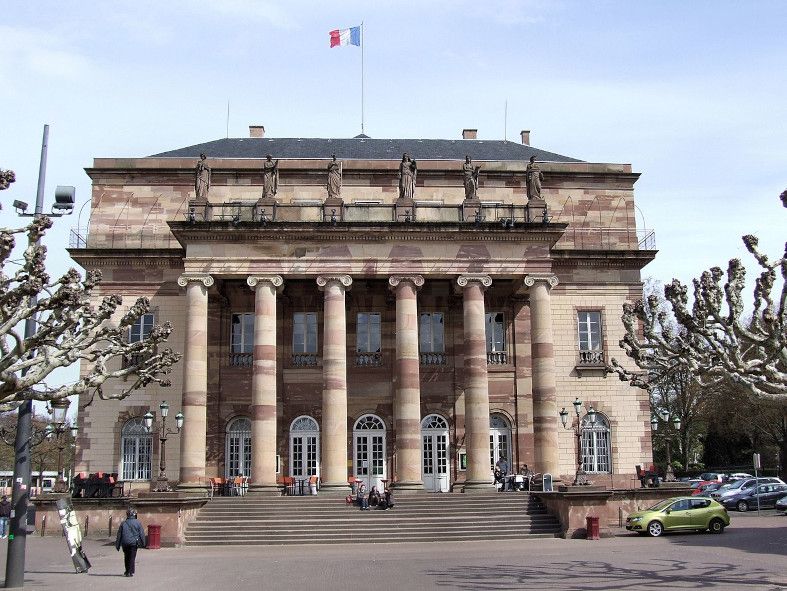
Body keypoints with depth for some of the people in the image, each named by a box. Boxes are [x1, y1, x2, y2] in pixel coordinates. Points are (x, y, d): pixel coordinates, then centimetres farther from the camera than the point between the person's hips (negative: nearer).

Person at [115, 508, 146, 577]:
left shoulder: (123, 523, 3)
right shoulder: (138, 523, -2)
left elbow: (119, 535, 7)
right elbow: (142, 534, -1)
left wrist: (117, 545, 13)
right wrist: (143, 543, 8)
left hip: (125, 543, 2)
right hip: (134, 542, -2)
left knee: (126, 558, 16)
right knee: (132, 558, 2)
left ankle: (127, 571, 24)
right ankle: (130, 572, -2)